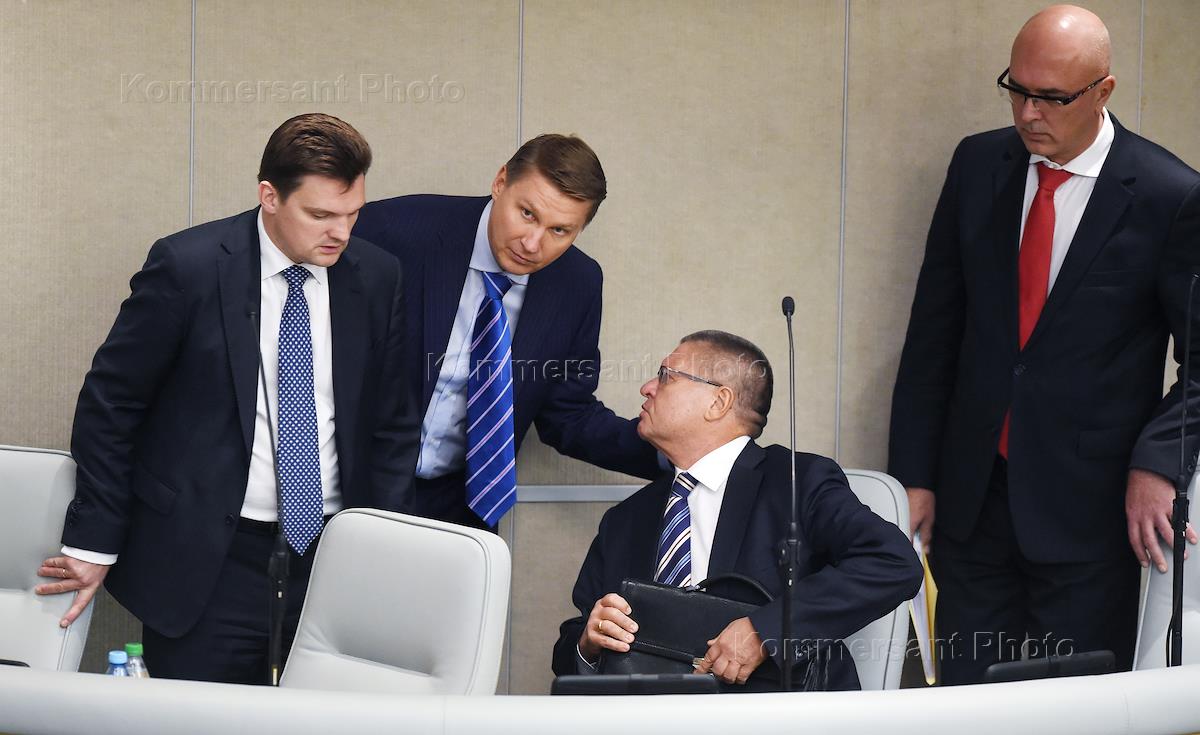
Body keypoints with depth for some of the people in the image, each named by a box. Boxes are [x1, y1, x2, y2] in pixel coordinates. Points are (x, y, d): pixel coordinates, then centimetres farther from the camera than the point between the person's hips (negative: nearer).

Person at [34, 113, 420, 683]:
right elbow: (109, 403, -4)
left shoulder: (377, 278, 2)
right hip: (205, 562, -3)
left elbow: (391, 423, 10)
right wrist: (93, 546, -5)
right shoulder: (187, 267, -10)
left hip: (331, 553, 3)